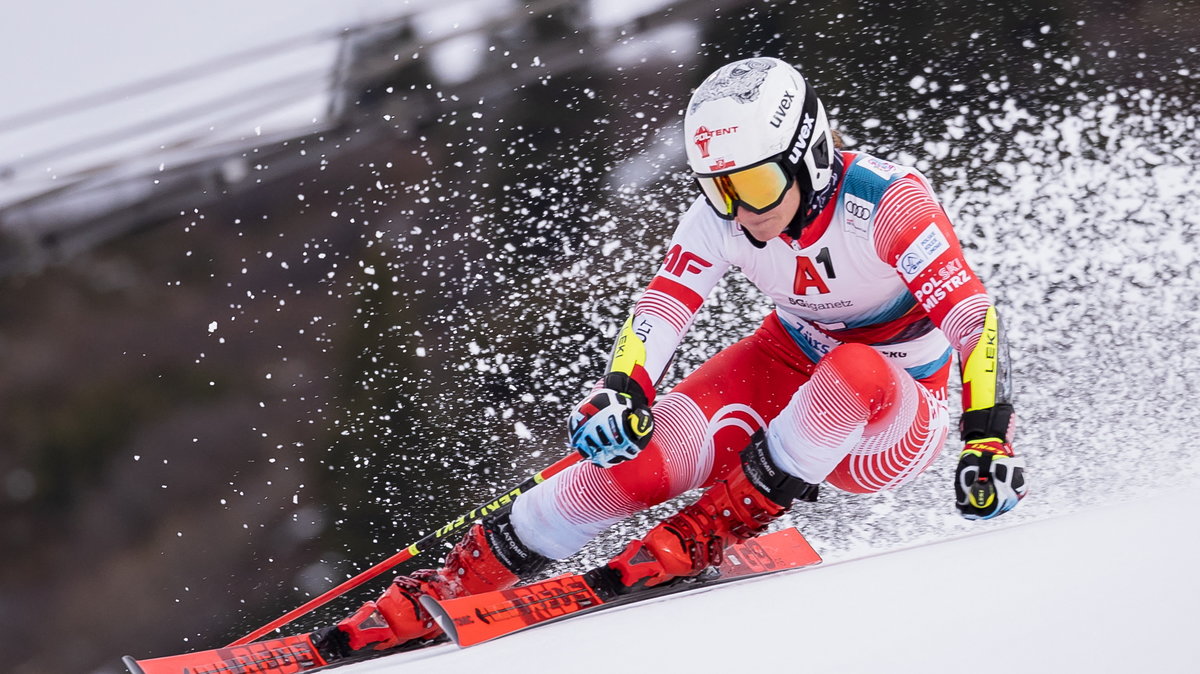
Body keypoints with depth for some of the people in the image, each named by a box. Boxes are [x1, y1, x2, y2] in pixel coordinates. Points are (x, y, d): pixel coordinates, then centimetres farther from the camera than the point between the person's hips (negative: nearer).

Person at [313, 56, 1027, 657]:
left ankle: (709, 529, -25)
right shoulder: (722, 218, -11)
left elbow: (976, 317, -28)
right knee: (645, 454, -23)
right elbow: (662, 308, -13)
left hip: (894, 425, -3)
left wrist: (988, 443, -37)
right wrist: (623, 390, -33)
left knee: (854, 373, -40)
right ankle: (452, 583, -16)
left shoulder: (886, 201, -26)